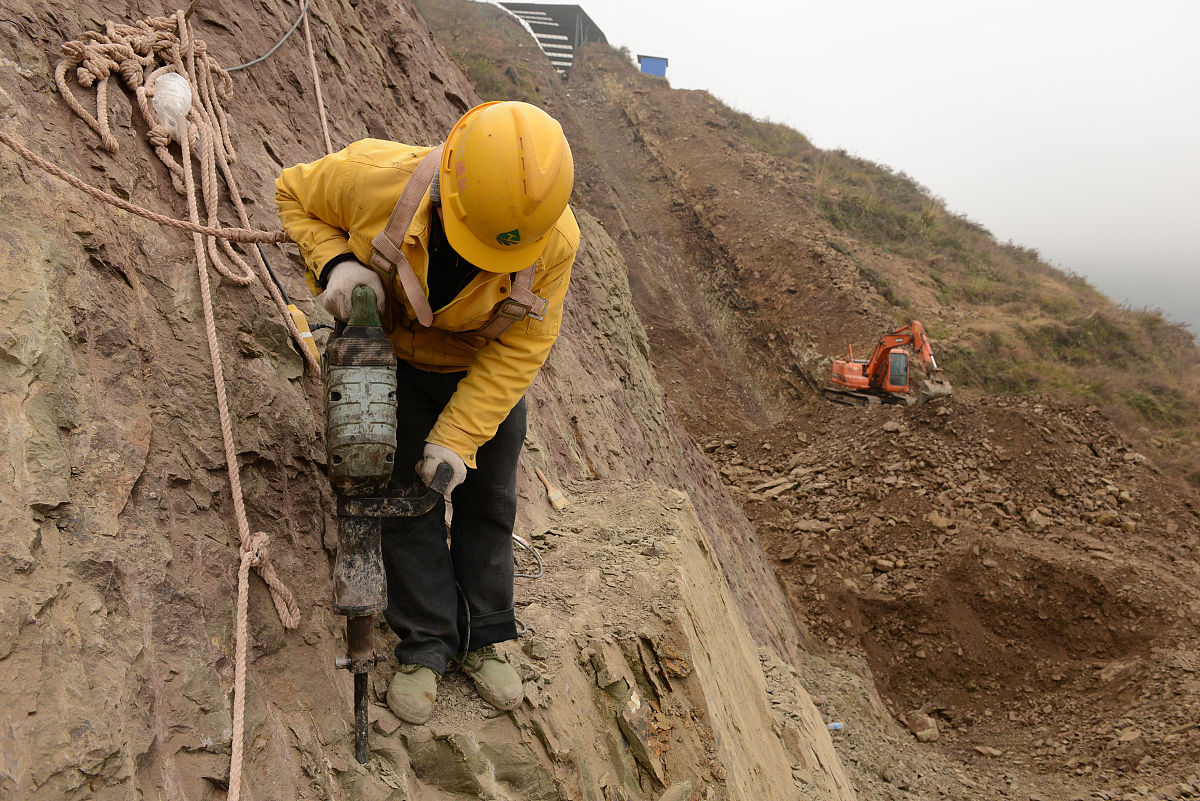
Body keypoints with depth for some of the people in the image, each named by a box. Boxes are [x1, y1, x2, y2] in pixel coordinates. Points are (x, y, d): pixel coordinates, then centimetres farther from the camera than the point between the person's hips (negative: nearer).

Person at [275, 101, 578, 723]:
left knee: (487, 502, 10)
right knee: (408, 501, 0)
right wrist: (335, 262, -32)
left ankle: (482, 639, 27)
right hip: (398, 362, -1)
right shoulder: (375, 178, -36)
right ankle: (425, 646, 16)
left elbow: (520, 349, -25)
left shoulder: (554, 239, -34)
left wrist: (456, 438, -29)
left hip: (487, 373, 1)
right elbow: (294, 192, -14)